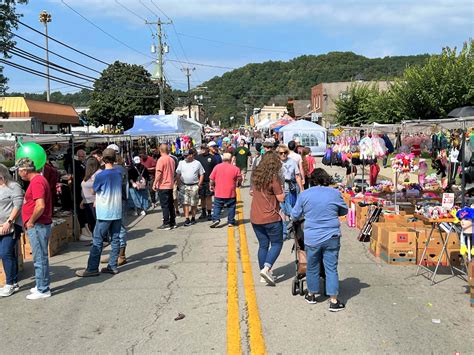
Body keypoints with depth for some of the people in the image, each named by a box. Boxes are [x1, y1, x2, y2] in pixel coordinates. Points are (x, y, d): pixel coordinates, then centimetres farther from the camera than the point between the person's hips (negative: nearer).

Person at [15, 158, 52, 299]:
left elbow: (40, 206, -27)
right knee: (41, 258, 17)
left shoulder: (37, 182, -17)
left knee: (40, 259, -2)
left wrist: (30, 222, -15)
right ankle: (42, 286, 27)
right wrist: (30, 222, 16)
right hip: (38, 226, 10)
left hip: (38, 226, -10)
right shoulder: (38, 179, 15)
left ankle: (43, 290, 6)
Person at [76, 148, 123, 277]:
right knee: (115, 239, 9)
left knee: (97, 241, 0)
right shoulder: (118, 173, 4)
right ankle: (113, 266, 14)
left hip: (105, 213, -6)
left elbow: (94, 190, 1)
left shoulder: (101, 175, -13)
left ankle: (92, 269, 4)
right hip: (117, 212, 6)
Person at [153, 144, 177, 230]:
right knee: (171, 204, 13)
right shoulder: (172, 159, 8)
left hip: (163, 186, -7)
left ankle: (166, 224, -2)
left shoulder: (161, 159, -14)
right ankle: (173, 222, 17)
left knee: (165, 205, -3)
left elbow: (159, 173, -19)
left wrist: (155, 183, -14)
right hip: (170, 185, 7)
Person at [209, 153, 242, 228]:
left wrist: (212, 186, 17)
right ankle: (231, 222, 15)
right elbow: (239, 179, 2)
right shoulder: (235, 168, -5)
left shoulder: (217, 167, -3)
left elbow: (212, 179, 0)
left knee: (217, 206, 11)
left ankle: (216, 219, -5)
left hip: (218, 193, 1)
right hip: (231, 193, -1)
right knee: (231, 207, 13)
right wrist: (238, 184, 23)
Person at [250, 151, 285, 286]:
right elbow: (281, 198, -13)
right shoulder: (273, 178, -15)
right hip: (271, 218, -6)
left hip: (255, 218, 6)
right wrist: (281, 188, 2)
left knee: (263, 245, 14)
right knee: (277, 243, 7)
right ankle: (266, 268, -9)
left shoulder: (255, 175, 5)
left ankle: (263, 271, 19)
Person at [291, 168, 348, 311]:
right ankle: (333, 301, 6)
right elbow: (344, 211, 14)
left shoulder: (304, 194, -2)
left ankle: (311, 294, 31)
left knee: (312, 267, 16)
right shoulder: (335, 193, -1)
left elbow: (295, 215, 6)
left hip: (312, 238, 0)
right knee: (331, 268, 4)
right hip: (332, 237, 0)